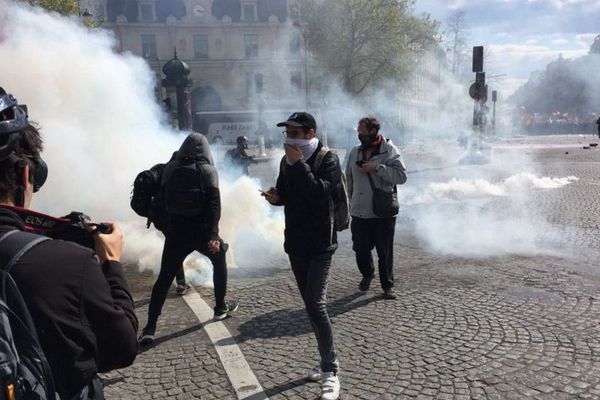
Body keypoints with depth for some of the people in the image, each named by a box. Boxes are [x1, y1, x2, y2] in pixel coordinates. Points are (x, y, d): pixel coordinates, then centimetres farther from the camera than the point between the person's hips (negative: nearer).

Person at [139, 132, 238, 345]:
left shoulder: (171, 168, 1)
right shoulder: (208, 170, -6)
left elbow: (163, 198, 5)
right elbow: (214, 204, -16)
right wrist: (213, 234, -19)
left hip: (175, 231, 2)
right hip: (201, 230, -2)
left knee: (164, 278, 6)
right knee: (219, 261, 24)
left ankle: (150, 327, 0)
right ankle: (220, 307, 30)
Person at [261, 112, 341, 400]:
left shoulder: (328, 160, -10)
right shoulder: (287, 161, 8)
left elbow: (320, 192, -26)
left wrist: (299, 164, -23)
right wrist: (275, 197, -3)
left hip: (320, 245, -7)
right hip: (295, 243, 7)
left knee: (316, 304, -13)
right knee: (310, 304, 12)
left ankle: (330, 371, -2)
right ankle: (327, 361, 26)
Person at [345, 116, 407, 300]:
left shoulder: (389, 150, -6)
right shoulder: (355, 152, 8)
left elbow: (402, 176, -16)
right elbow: (349, 180, 15)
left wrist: (377, 168, -22)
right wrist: (350, 201, 12)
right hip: (359, 212, 4)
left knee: (385, 252, 5)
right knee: (361, 250, 11)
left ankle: (387, 285, 22)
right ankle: (367, 274, 38)